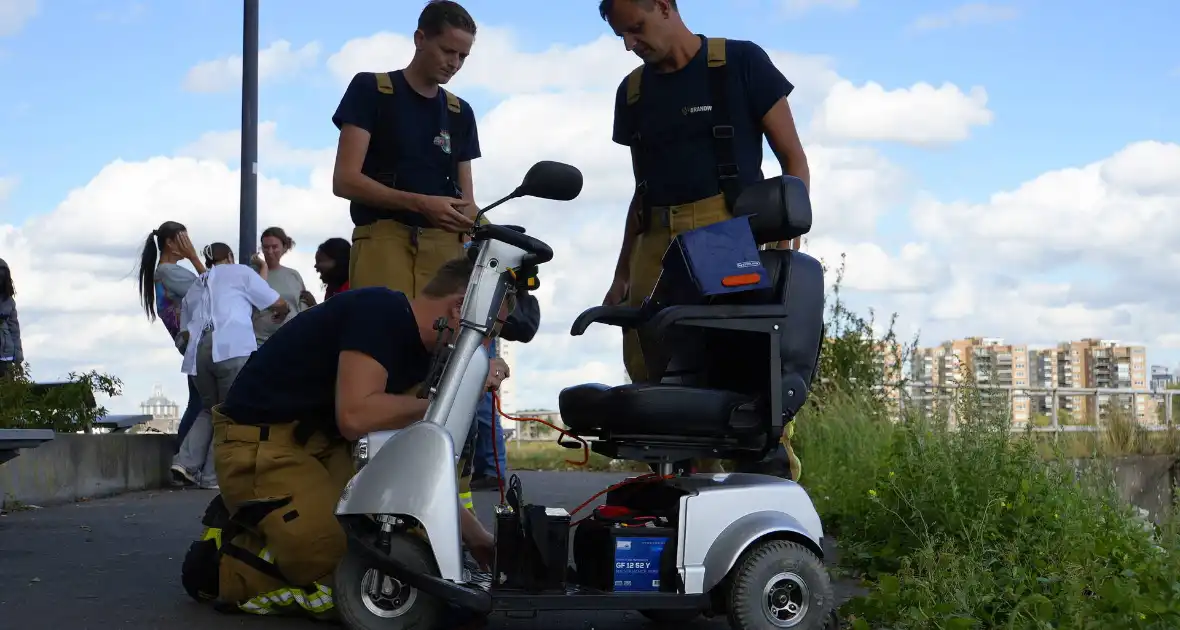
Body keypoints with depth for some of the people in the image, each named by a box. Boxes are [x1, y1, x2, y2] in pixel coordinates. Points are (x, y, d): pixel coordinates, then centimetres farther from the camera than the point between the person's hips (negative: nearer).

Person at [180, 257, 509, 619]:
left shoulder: (417, 348, 8)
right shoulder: (380, 312, -19)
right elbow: (355, 416, -31)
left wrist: (474, 534, 9)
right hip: (261, 445, -9)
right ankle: (223, 565, -4)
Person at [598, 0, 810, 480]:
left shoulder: (740, 63, 5)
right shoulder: (632, 91, 20)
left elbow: (794, 161, 5)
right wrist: (621, 274, 24)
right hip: (656, 244, 5)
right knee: (647, 377, -7)